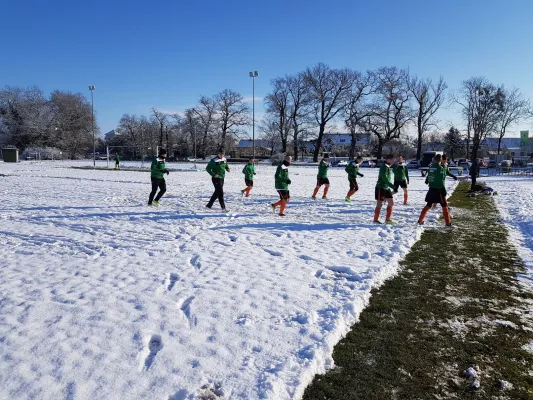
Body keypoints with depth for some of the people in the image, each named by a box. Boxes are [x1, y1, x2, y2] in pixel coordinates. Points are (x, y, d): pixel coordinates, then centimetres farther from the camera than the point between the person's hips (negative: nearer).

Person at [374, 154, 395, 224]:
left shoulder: (388, 167, 12)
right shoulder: (384, 167, -17)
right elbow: (385, 179, -24)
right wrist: (393, 186, -26)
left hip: (387, 188, 9)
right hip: (381, 188, -9)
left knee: (391, 203, 9)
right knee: (379, 204, -2)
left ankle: (387, 219, 17)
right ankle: (375, 220, 9)